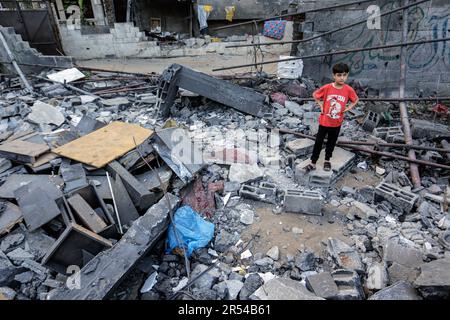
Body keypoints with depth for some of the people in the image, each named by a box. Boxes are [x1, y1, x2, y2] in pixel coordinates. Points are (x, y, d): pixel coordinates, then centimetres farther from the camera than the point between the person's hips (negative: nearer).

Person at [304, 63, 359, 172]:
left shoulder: (348, 90, -11)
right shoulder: (327, 88, -15)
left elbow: (356, 99, 8)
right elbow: (315, 94, 1)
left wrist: (349, 107, -6)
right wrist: (321, 105, -6)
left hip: (337, 123, 2)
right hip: (324, 121, -1)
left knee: (331, 142, 17)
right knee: (318, 142, 5)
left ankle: (327, 160, 36)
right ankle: (313, 163, 15)